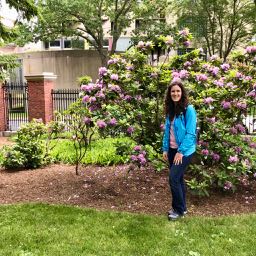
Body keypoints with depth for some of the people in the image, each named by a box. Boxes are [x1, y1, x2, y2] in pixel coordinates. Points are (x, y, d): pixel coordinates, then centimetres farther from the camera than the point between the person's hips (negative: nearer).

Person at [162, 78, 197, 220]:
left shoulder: (189, 109, -14)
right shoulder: (170, 110, 7)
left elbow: (190, 133, -17)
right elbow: (167, 131, 10)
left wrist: (181, 151, -18)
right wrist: (165, 149, 6)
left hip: (184, 151, -7)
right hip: (172, 149, 7)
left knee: (173, 178, -9)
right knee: (178, 179, 14)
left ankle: (179, 210, 8)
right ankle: (181, 207, 28)